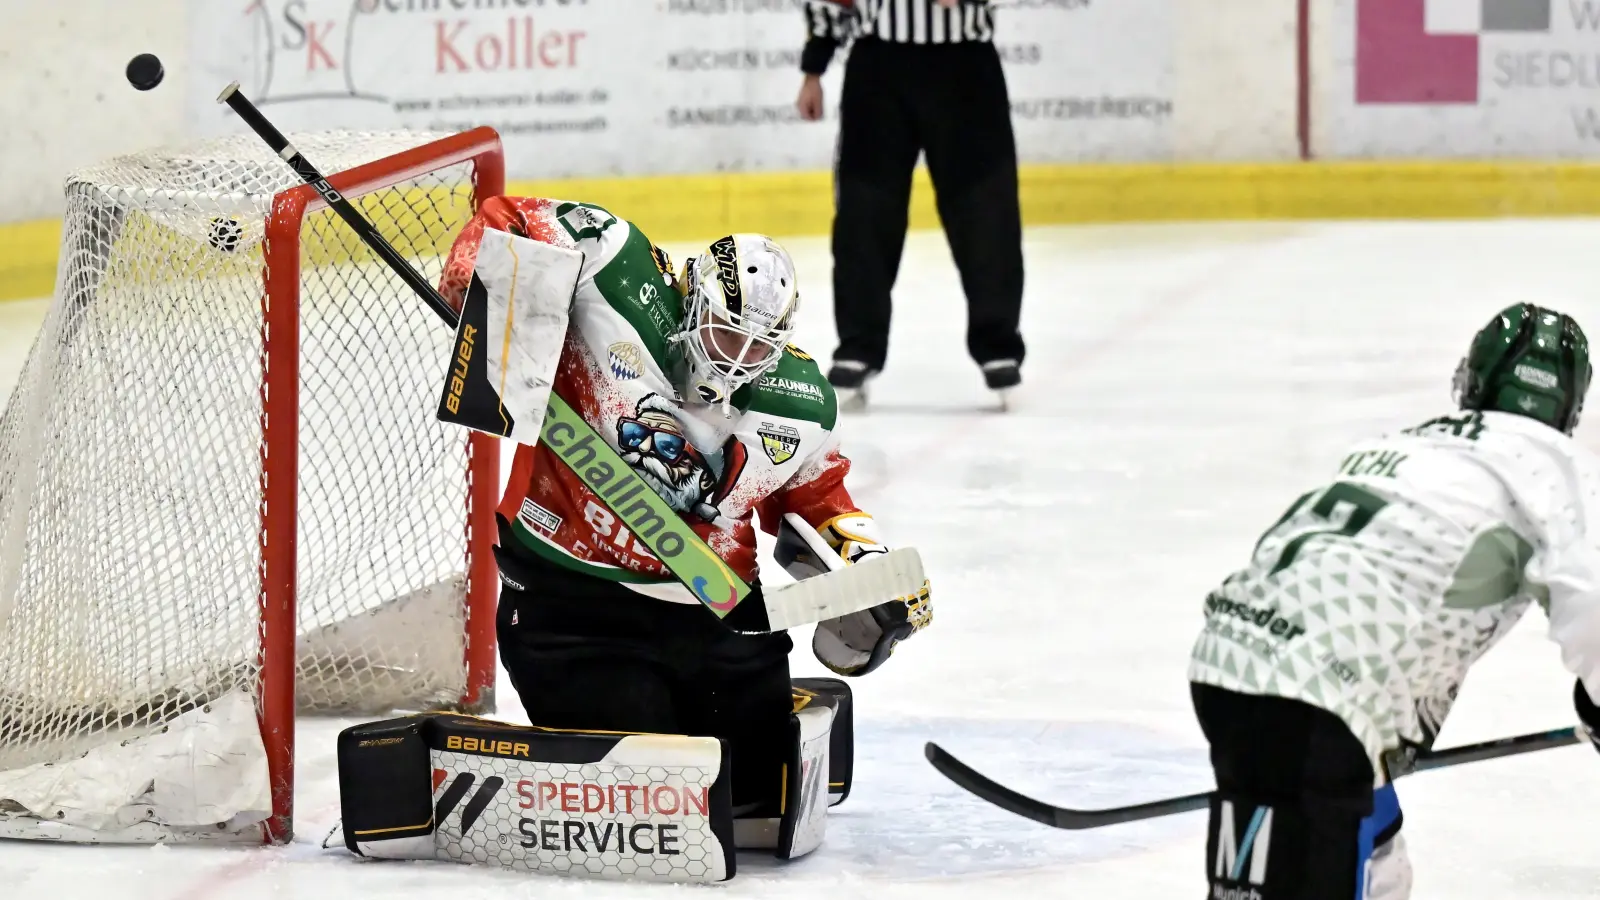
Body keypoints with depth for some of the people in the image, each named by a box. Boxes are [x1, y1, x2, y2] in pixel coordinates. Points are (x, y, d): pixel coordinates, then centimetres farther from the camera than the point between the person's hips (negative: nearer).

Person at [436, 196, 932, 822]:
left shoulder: (797, 404, 2)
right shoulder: (621, 285, -14)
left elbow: (812, 492, 19)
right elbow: (506, 222, -8)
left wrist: (865, 559, 4)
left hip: (711, 611, 5)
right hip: (571, 599, -5)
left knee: (756, 772, 0)